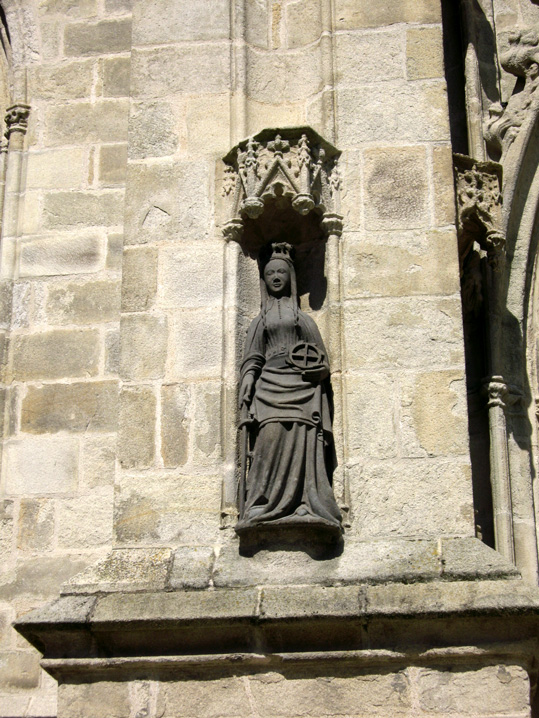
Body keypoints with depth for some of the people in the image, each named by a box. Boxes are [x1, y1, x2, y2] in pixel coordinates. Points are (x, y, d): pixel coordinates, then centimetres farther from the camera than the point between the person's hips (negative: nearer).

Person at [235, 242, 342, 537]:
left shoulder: (303, 317, 21)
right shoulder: (260, 320, 23)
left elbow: (321, 360, 16)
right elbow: (253, 358, 12)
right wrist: (248, 381, -5)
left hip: (302, 385, 0)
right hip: (271, 383, 0)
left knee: (303, 443, -13)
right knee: (271, 438, -19)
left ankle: (305, 507, -19)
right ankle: (264, 508, -23)